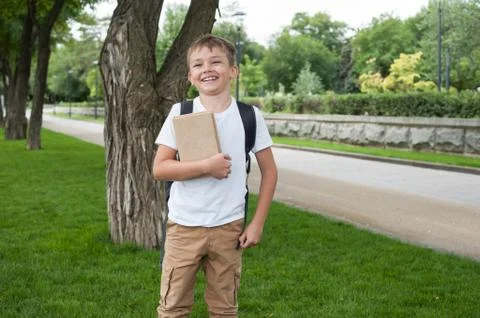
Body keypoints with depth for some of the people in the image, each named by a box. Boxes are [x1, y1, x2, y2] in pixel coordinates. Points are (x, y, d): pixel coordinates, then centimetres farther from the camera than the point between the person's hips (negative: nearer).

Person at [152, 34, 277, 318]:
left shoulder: (250, 116, -3)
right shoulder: (180, 113, -4)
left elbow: (269, 171, 4)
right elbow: (159, 169, -9)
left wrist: (258, 223, -1)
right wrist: (206, 167, -21)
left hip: (228, 228, 1)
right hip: (183, 226, 0)